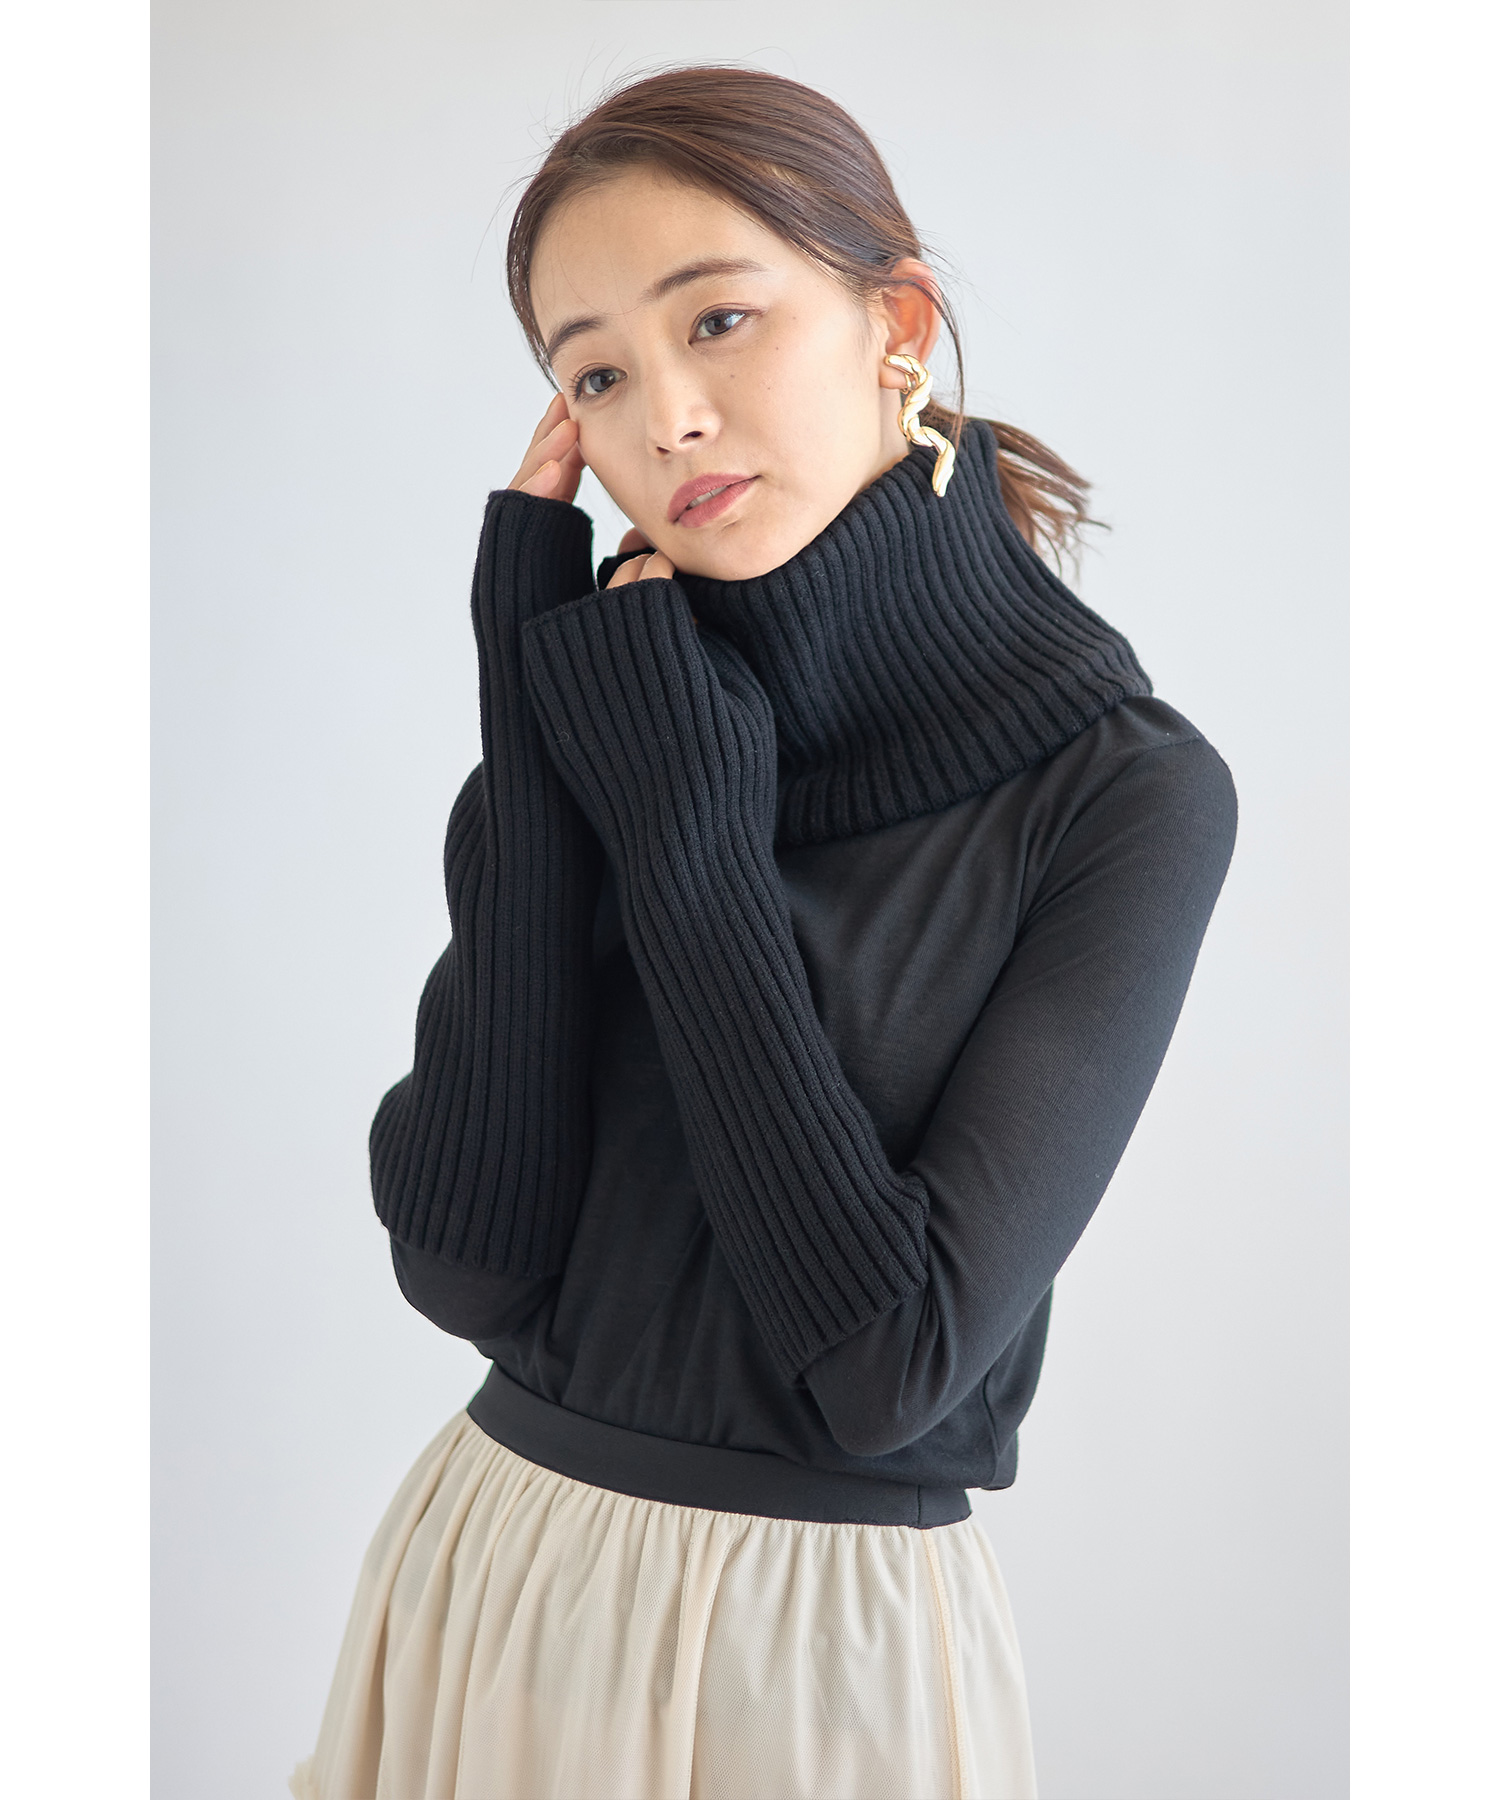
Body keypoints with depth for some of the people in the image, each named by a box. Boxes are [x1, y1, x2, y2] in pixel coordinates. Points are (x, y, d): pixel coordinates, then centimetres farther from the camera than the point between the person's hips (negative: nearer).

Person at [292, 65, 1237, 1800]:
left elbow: (890, 1361, -20)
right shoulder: (616, 710, -3)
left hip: (827, 1641, -3)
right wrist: (537, 742, -16)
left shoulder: (1127, 791, -14)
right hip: (487, 1577, 4)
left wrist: (684, 827, -18)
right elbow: (462, 1262, -12)